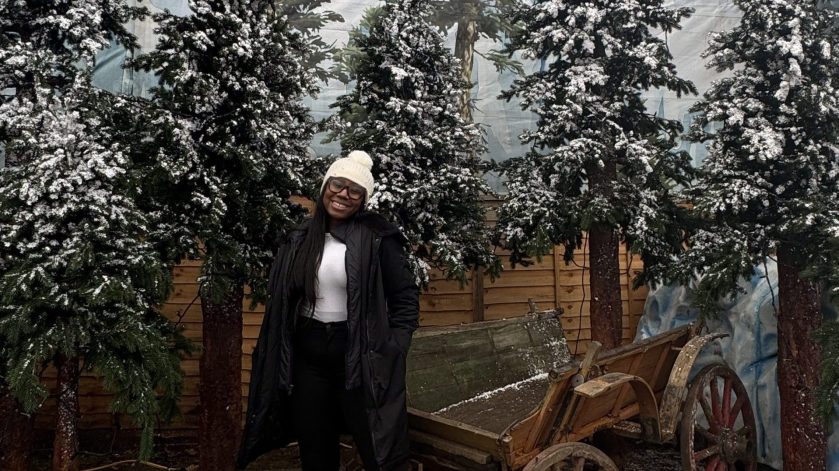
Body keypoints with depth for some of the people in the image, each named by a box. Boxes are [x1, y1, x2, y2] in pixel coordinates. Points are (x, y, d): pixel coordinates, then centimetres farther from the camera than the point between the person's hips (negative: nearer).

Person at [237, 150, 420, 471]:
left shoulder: (378, 238, -7)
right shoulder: (300, 240, 7)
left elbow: (405, 298, -5)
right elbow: (280, 303, 13)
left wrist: (391, 353, -11)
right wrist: (280, 360, 8)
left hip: (360, 357, -4)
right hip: (307, 355, 5)